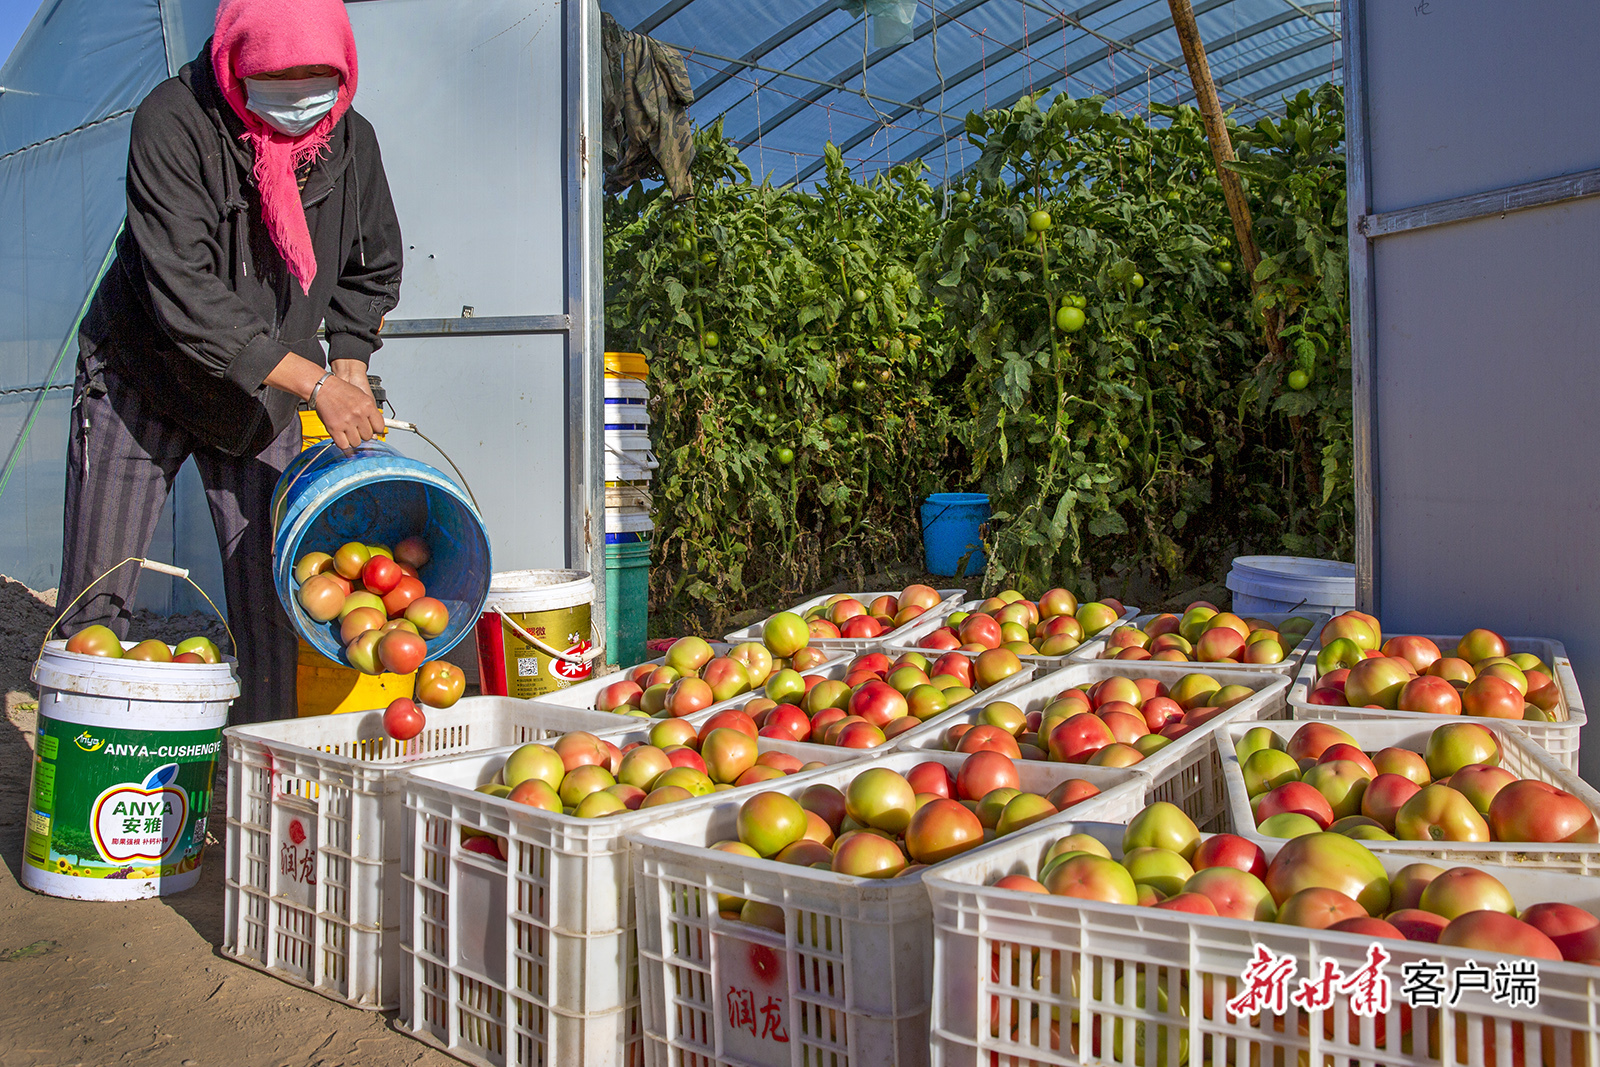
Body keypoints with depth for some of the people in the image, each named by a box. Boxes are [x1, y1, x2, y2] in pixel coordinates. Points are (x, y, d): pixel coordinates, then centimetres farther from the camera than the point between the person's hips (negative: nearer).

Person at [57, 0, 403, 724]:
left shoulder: (351, 140, -6)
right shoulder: (172, 123, -21)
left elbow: (371, 271, 9)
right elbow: (183, 294, -29)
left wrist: (350, 369, -5)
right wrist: (314, 380, -32)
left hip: (265, 397, 3)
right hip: (141, 382, -3)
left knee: (267, 595, 0)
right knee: (97, 598, -1)